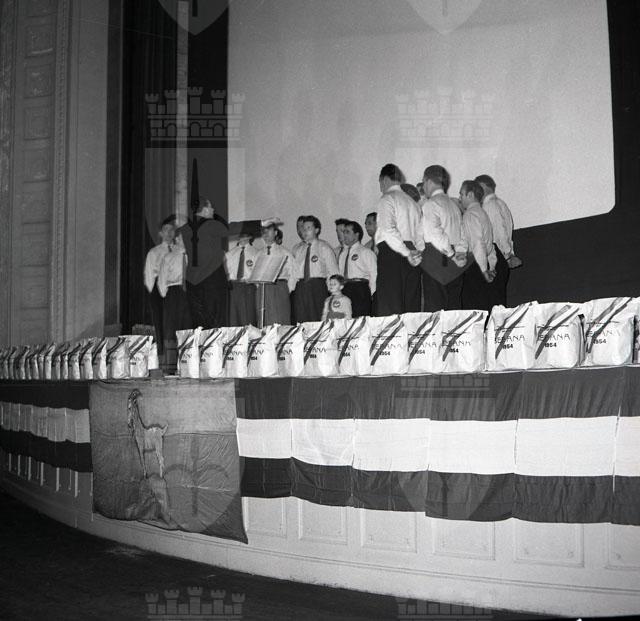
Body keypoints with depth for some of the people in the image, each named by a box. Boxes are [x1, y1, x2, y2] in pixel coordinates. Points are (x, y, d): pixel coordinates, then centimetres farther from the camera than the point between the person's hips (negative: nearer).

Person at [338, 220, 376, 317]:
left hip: (361, 290, -4)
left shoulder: (366, 252, 6)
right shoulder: (342, 255, 23)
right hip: (344, 289, 5)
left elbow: (374, 275, 0)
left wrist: (370, 294, -8)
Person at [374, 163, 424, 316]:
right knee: (411, 305, 4)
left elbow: (389, 230, -14)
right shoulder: (411, 202, 20)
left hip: (391, 253, -7)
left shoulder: (387, 199, 0)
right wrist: (418, 252, 3)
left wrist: (406, 252, -13)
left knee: (390, 306, -10)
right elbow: (419, 233, 12)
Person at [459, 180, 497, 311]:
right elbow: (489, 242, 20)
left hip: (475, 267, -9)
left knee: (472, 306, -10)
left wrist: (483, 270, -16)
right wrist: (491, 266, 18)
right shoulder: (482, 212, 20)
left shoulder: (470, 214, -9)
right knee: (485, 307, 8)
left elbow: (477, 243, -17)